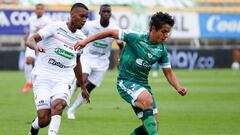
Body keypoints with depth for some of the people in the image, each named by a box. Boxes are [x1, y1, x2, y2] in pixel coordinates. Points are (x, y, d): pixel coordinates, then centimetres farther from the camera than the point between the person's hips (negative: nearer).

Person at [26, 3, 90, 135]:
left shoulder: (81, 38, 11)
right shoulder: (56, 27, -5)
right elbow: (31, 40, -11)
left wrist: (83, 87, 32)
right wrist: (36, 46, -35)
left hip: (63, 80, 4)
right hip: (43, 76, -4)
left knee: (58, 105, -30)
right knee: (44, 119, -12)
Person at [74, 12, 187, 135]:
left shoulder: (162, 50, 3)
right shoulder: (136, 38, -13)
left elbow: (168, 72, 11)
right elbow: (111, 33, -7)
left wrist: (178, 88, -6)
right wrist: (86, 41, -9)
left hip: (143, 85, 6)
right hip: (126, 82, -6)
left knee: (153, 124, -1)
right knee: (148, 100, -35)